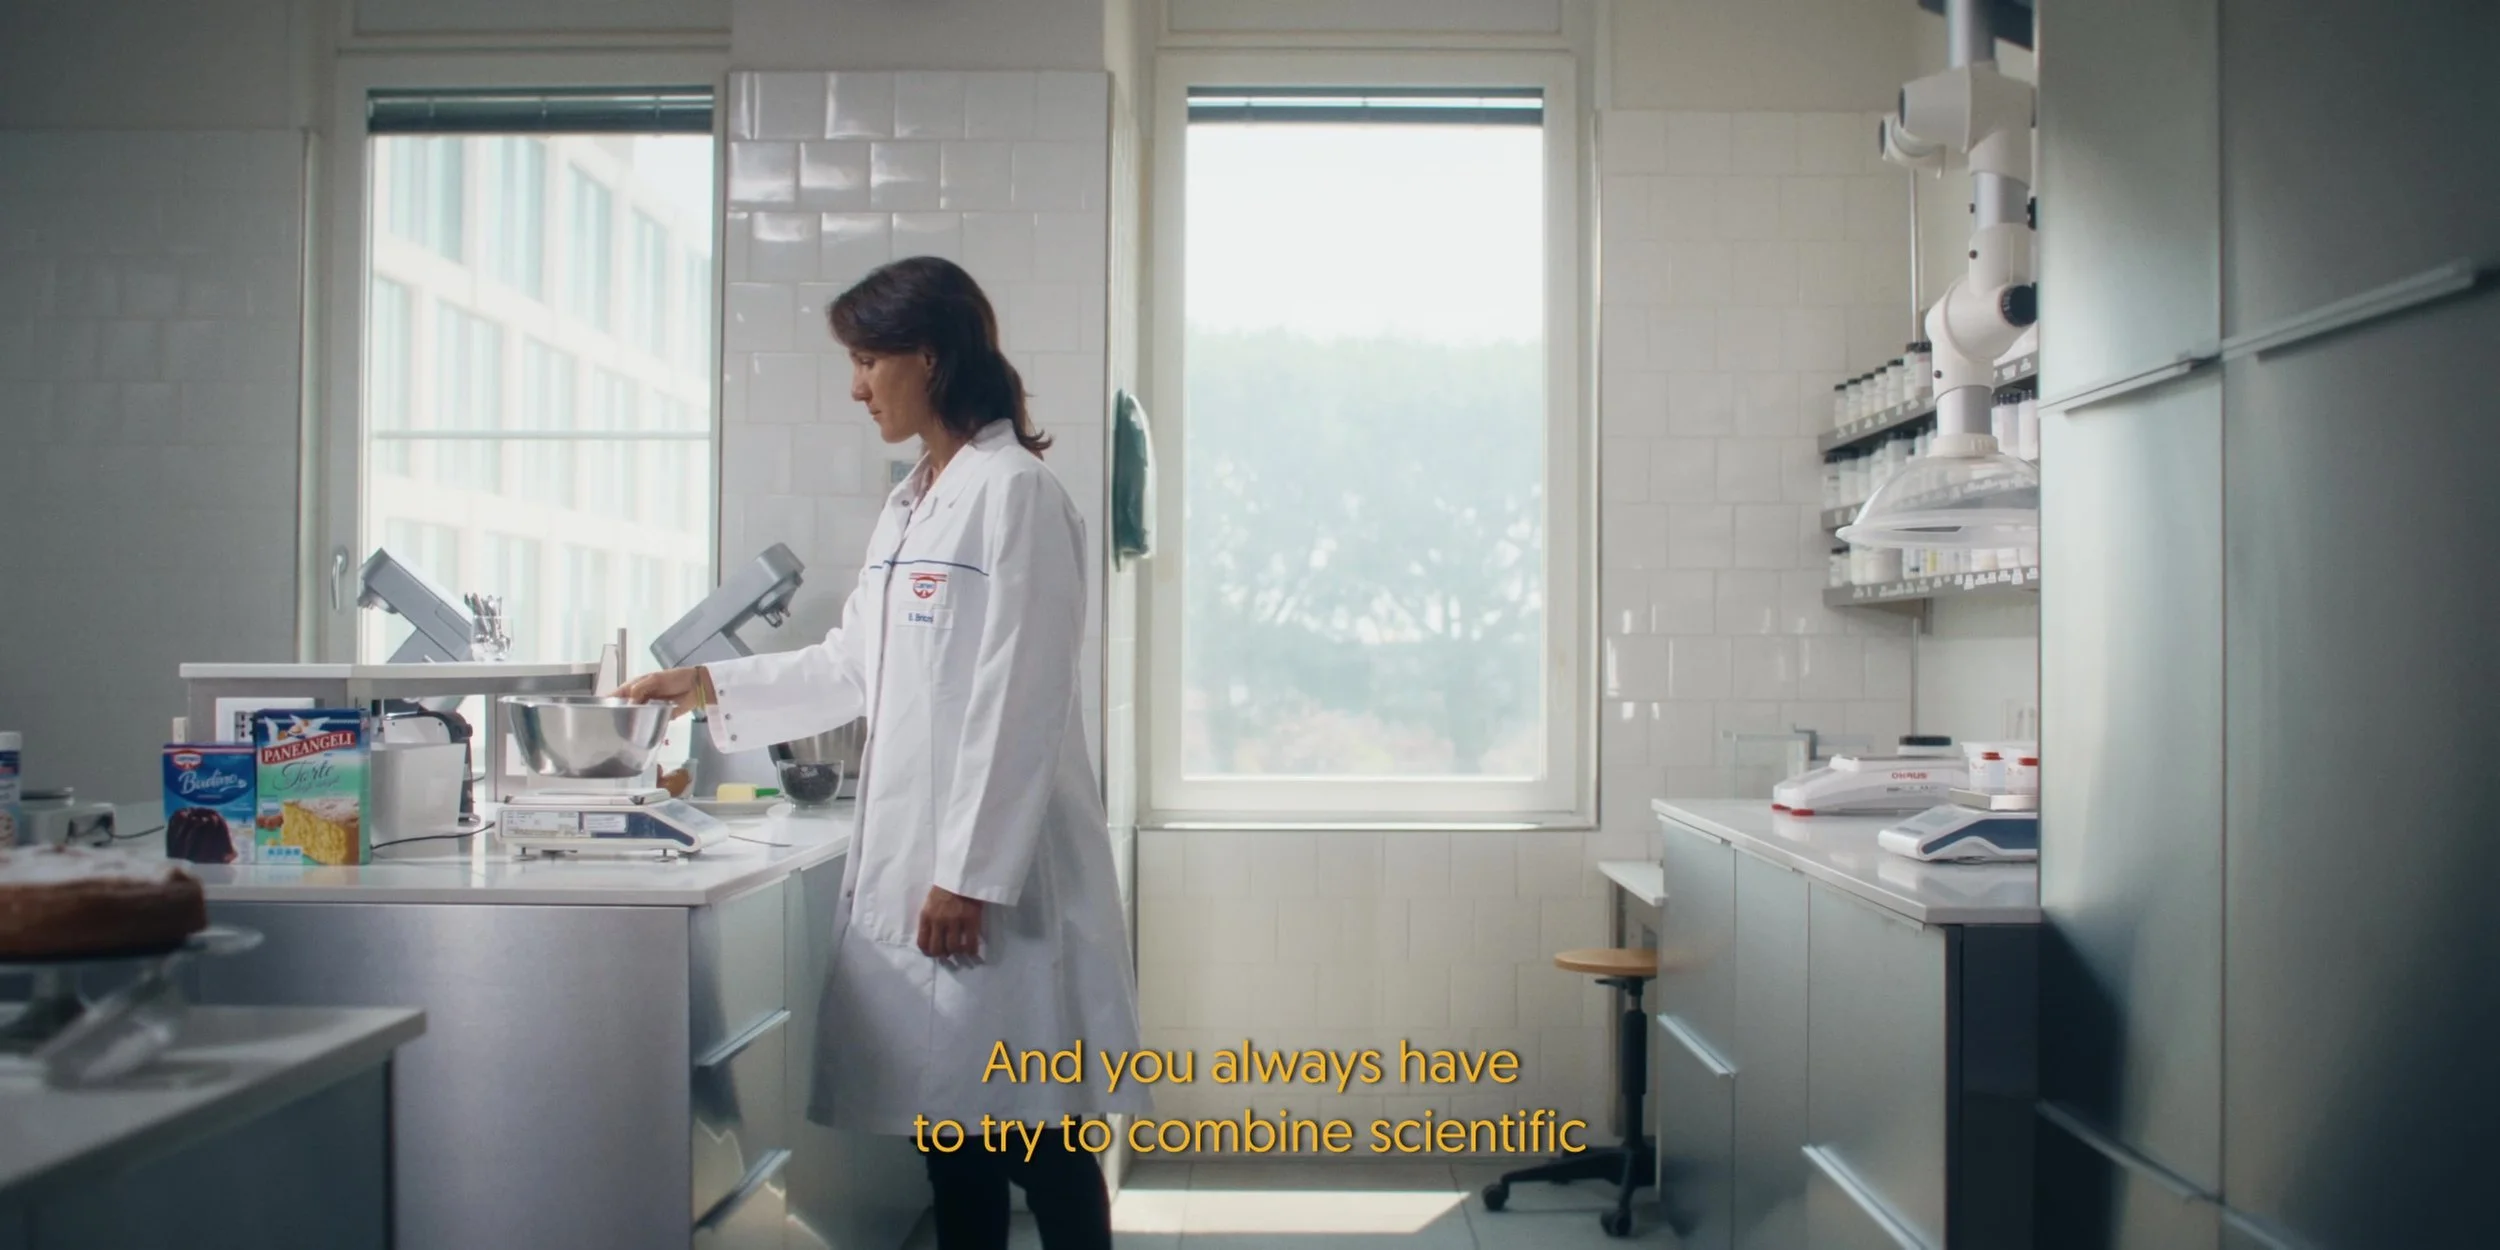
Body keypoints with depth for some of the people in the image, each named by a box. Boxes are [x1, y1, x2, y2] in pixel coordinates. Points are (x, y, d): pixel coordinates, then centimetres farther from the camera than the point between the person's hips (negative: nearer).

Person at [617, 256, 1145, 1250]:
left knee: (1035, 1143, -1)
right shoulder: (911, 505, 16)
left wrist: (970, 874, -18)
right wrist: (711, 686, 21)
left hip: (993, 869, -8)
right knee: (944, 1120, 13)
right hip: (904, 861, 9)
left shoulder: (1014, 491, -11)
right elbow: (854, 667, 23)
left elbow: (1018, 698, -17)